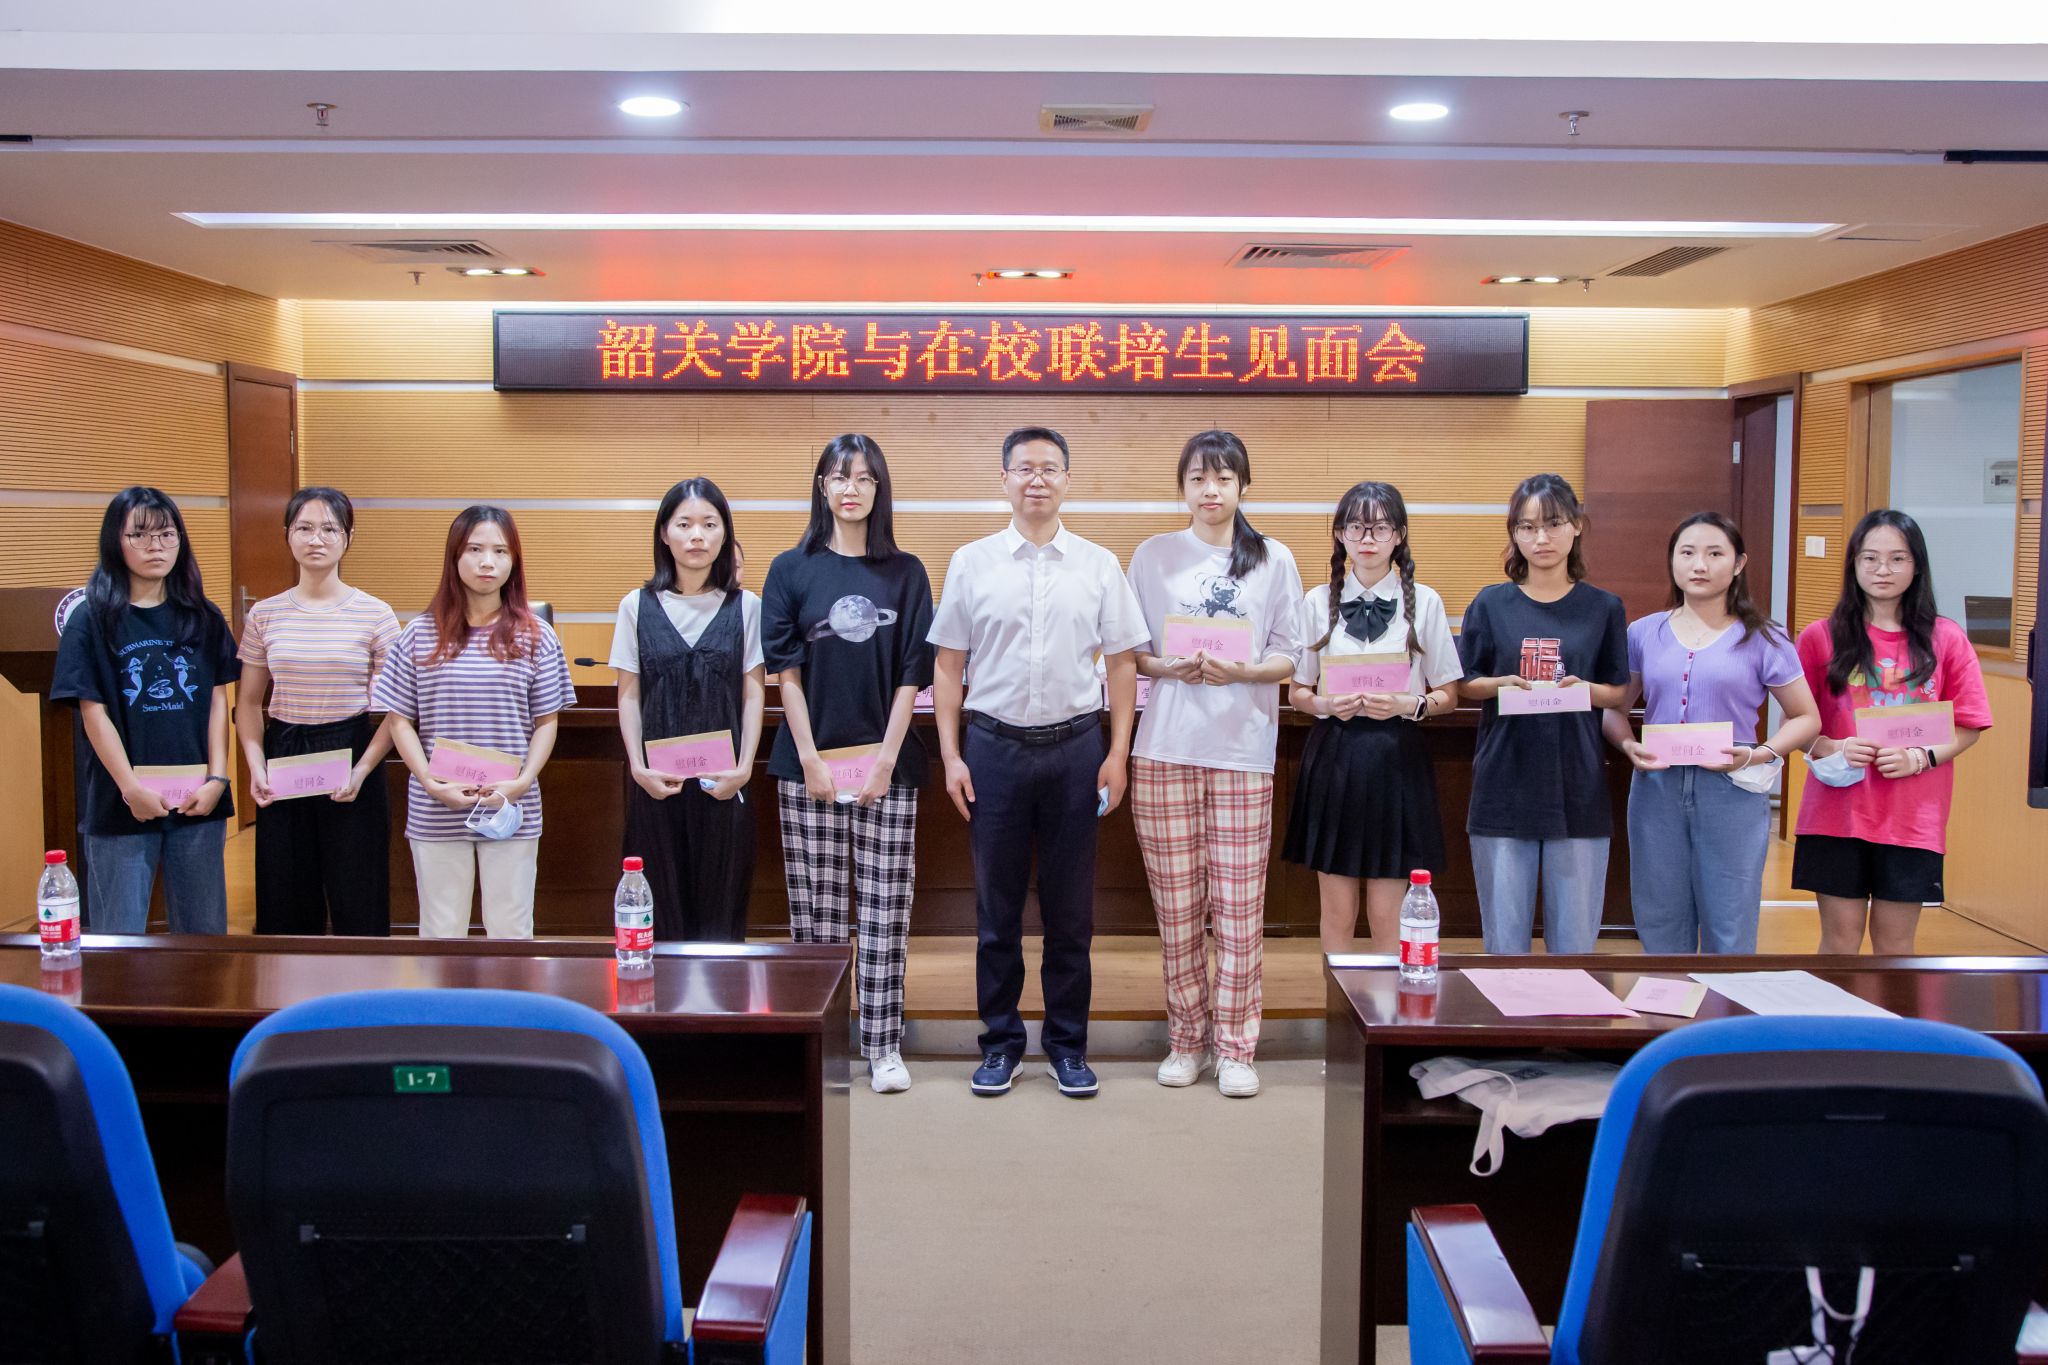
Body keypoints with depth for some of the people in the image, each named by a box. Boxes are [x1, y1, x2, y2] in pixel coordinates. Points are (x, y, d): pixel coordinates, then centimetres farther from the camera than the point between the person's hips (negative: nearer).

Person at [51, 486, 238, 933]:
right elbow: (94, 713, -5)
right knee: (120, 936, 4)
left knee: (204, 931, 11)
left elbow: (218, 702, 4)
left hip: (198, 800, 3)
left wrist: (217, 778, -6)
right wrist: (131, 789, -12)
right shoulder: (91, 619, -2)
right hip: (123, 804, -2)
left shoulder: (204, 618, 6)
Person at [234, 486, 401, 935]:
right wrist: (256, 765, -4)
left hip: (350, 751, -3)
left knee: (357, 905, 2)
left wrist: (363, 770, -15)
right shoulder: (265, 615, 5)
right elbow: (249, 702, 11)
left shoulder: (374, 615, -3)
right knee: (284, 905, 9)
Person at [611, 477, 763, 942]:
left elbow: (753, 695, 3)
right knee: (662, 910, 3)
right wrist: (638, 768, -6)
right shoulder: (637, 606, 3)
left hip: (724, 782, 0)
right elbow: (629, 698, 5)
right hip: (656, 783, 0)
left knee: (721, 910, 3)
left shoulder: (745, 607, 2)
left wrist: (744, 768, -7)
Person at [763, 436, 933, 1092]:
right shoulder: (792, 569, 4)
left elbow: (913, 674, 3)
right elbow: (786, 670, 1)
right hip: (808, 763, 0)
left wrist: (885, 758, -6)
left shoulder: (906, 573, 6)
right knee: (816, 908, 3)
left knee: (886, 909, 1)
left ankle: (883, 1045, 9)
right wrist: (811, 759, -7)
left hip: (887, 762, 0)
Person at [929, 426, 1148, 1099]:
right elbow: (948, 665, 5)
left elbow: (1122, 663, 6)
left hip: (1075, 746, 0)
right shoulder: (972, 562, 3)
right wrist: (951, 756, -1)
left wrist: (1118, 754, -1)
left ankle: (1067, 1044, 21)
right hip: (994, 746, 0)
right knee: (997, 908, 8)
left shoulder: (1099, 565, 4)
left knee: (1070, 909, 8)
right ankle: (1000, 1043, 21)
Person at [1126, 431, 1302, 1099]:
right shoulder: (1154, 555, 9)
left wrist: (1241, 671, -13)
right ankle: (1186, 1038, 17)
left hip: (1243, 749, 0)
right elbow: (1131, 649, 10)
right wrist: (1168, 667, -10)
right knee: (1177, 904, 3)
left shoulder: (1274, 560, 8)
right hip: (1166, 748, 1)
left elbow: (1288, 657, 7)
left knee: (1239, 906, -1)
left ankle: (1235, 1048, 10)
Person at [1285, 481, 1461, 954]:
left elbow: (1447, 695, 5)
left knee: (1386, 915, 3)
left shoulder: (1424, 602, 2)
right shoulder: (1317, 602, 5)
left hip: (1397, 759, -1)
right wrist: (1325, 704, -13)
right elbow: (1297, 692, 8)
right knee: (1337, 912, 7)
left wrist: (1408, 705, -15)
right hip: (1334, 756, 1)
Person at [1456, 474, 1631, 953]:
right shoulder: (1491, 604, 3)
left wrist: (1585, 689, -12)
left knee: (1574, 941, 5)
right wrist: (1501, 684, -13)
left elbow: (1619, 693, 9)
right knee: (1505, 938, 5)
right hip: (1504, 784, 0)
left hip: (1578, 789, 0)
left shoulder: (1604, 608, 5)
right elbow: (1463, 685, 7)